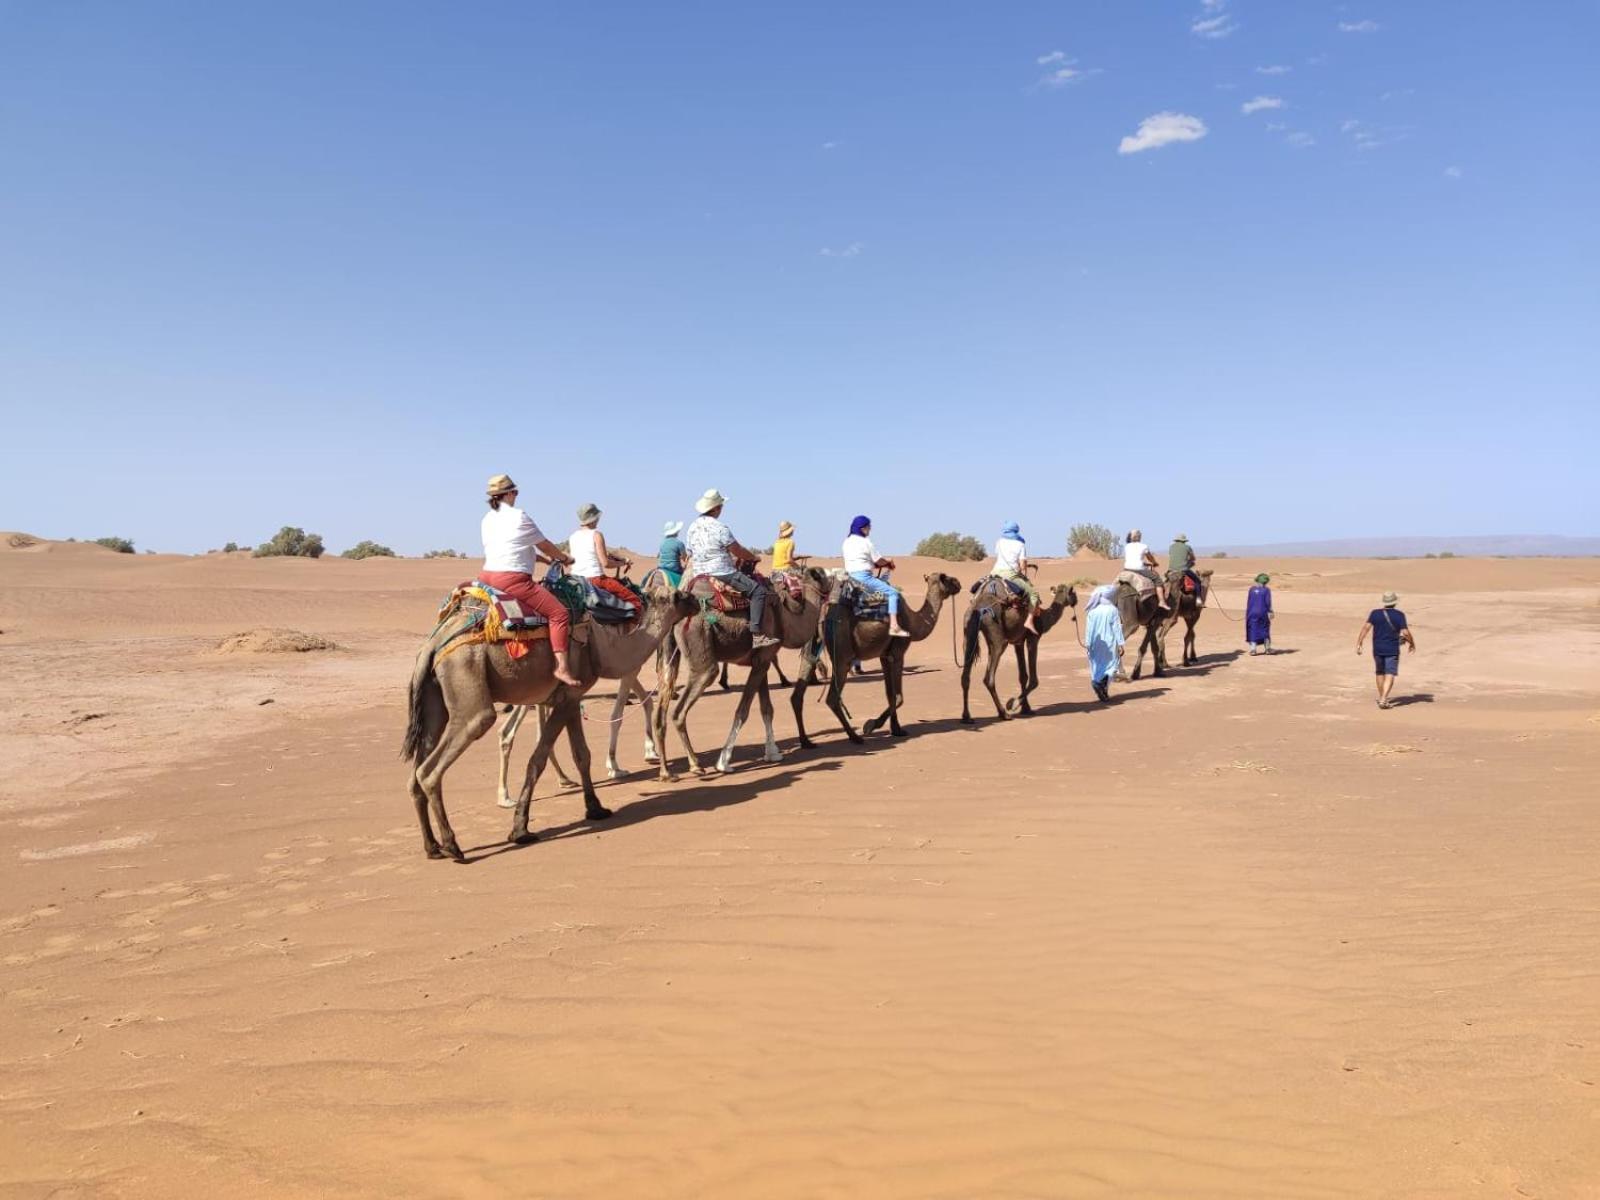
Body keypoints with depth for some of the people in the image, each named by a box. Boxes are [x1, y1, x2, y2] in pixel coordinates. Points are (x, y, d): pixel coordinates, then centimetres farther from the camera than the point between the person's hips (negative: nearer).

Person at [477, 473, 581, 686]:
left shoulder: (488, 519, 17)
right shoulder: (519, 517, -5)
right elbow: (544, 545, 6)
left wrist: (546, 559, 30)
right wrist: (565, 558, 23)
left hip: (487, 575, 8)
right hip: (512, 579, -8)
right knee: (559, 613, -7)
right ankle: (562, 667, -15)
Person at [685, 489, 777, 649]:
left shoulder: (692, 527, 10)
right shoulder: (720, 528, -14)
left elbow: (690, 556, 18)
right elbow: (738, 552, -7)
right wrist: (754, 557, 13)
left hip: (700, 574, 9)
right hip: (722, 573, -9)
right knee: (759, 590, -10)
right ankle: (756, 635, -18)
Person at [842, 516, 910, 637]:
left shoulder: (847, 542, 15)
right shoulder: (865, 542, -8)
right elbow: (878, 561, -3)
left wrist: (884, 563, 21)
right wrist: (889, 562, 19)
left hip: (851, 576, 9)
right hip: (863, 576, -9)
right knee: (893, 592, -8)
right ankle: (894, 627, -17)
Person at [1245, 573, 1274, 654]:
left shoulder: (1252, 589, 4)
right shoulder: (1266, 590, -6)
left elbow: (1248, 602, 8)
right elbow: (1268, 602, -10)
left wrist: (1248, 613, 16)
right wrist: (1270, 612, -3)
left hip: (1253, 613, 2)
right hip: (1263, 613, -2)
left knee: (1253, 630, 3)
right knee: (1265, 629, 12)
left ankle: (1253, 649, -4)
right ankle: (1268, 648, 19)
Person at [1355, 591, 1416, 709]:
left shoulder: (1375, 613, 0)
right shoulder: (1399, 615, -6)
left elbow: (1366, 626, -11)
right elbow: (1405, 632, -11)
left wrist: (1358, 643, -11)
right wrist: (1412, 643, 6)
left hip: (1377, 649, 3)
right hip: (1392, 650, -3)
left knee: (1380, 672, 20)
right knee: (1390, 675, -3)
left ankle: (1381, 698, 31)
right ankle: (1383, 700, -16)